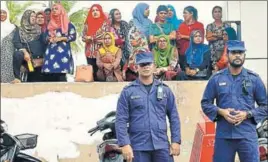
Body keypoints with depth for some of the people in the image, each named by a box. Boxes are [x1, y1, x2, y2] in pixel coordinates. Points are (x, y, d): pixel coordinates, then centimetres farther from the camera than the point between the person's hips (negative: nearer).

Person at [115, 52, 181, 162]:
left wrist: (176, 141, 1)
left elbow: (174, 117, 9)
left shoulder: (165, 90, 9)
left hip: (162, 145, 2)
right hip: (138, 147, -2)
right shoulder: (128, 92, 1)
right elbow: (121, 120, -3)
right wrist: (125, 144, -12)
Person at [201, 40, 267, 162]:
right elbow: (205, 103, 9)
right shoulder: (216, 78, 5)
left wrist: (247, 114, -9)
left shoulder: (254, 79, 4)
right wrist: (221, 111, -9)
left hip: (247, 135, -1)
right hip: (223, 135, 1)